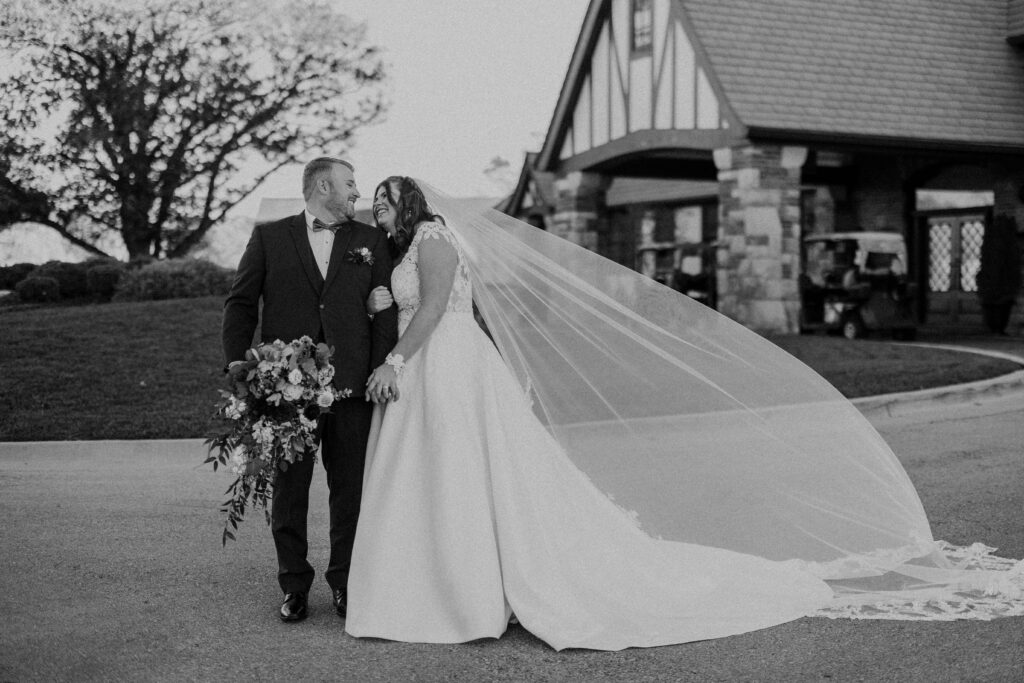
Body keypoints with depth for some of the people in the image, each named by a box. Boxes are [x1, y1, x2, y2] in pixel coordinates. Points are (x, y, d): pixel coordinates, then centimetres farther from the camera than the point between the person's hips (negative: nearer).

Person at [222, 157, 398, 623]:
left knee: (350, 488, 5)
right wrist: (238, 366, -4)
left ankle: (345, 583, 19)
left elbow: (385, 311, 7)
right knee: (287, 489, 6)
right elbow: (240, 304, 6)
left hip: (350, 386, 1)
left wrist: (382, 370, -3)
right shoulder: (269, 238, 8)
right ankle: (294, 585, 19)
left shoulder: (369, 241, 12)